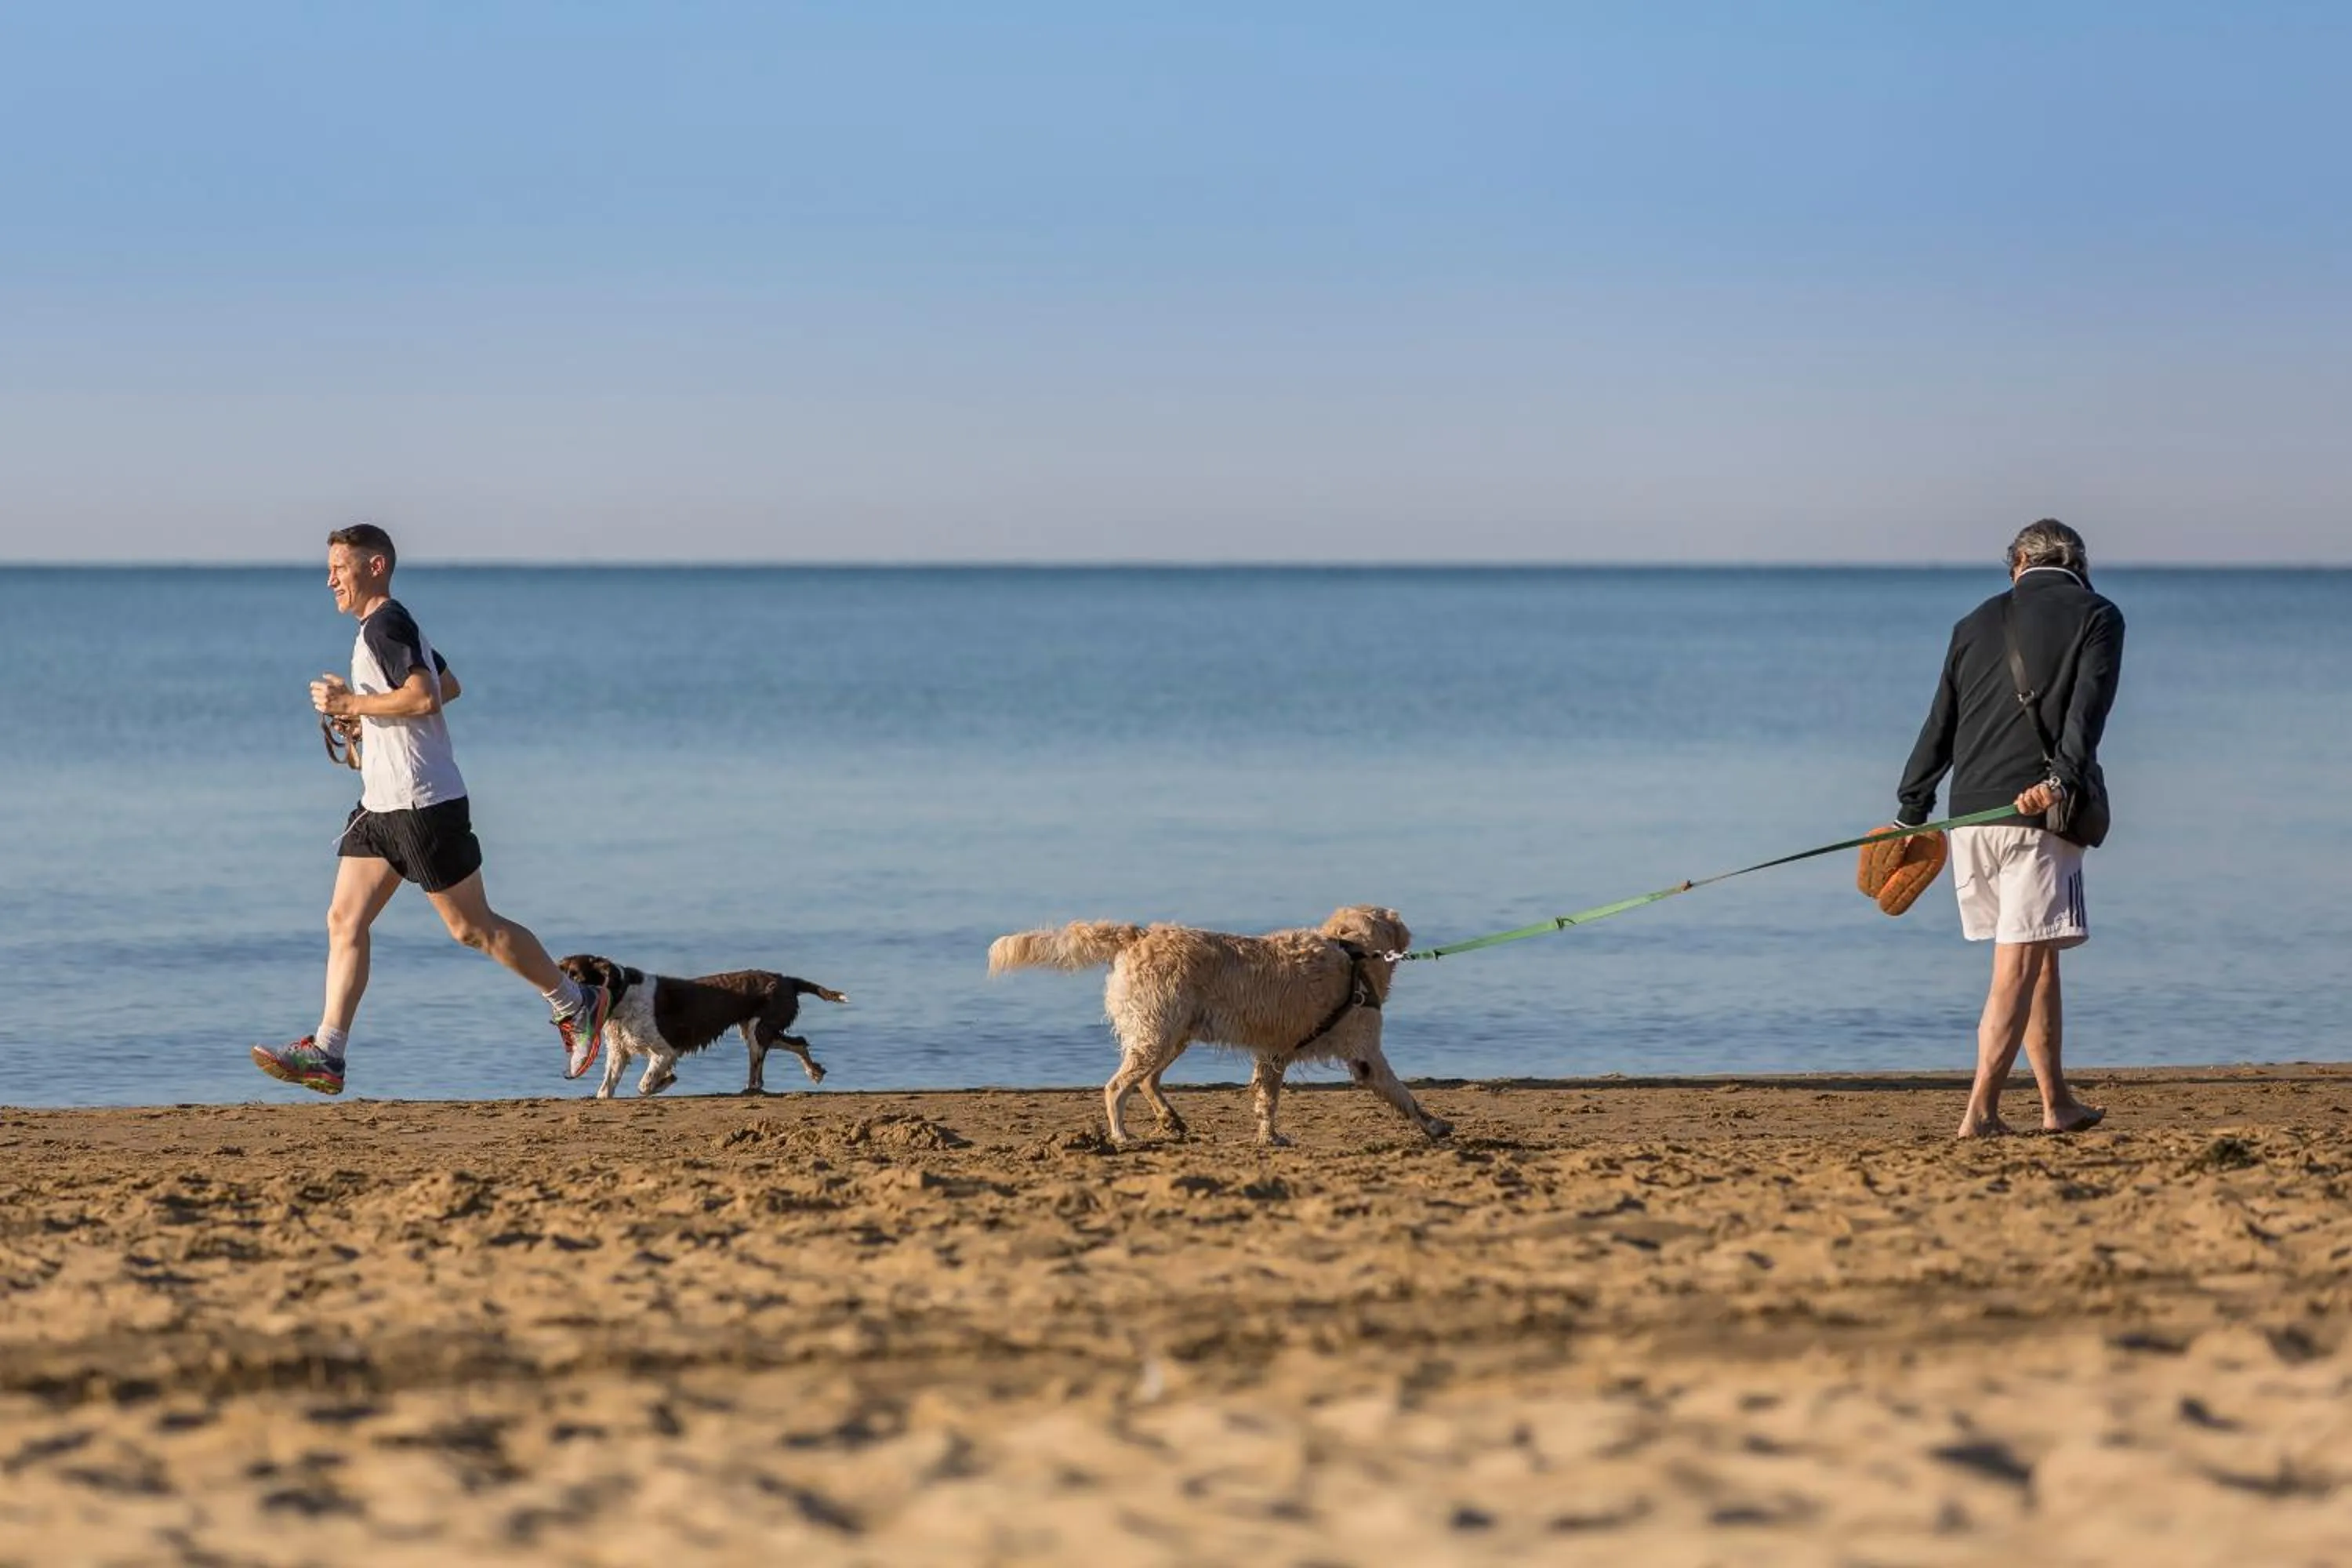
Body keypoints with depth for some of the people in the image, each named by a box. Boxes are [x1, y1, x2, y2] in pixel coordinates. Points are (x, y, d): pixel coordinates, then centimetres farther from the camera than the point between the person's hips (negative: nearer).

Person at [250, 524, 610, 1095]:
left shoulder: (386, 626, -14)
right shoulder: (390, 626, 17)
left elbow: (424, 695, -27)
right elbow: (449, 685, 28)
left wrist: (352, 704, -18)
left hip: (422, 804, -10)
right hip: (381, 805, 10)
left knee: (471, 927, -2)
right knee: (345, 920, 1)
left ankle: (575, 1004, 12)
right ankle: (326, 1053, -3)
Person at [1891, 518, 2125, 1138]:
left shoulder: (1979, 622, 17)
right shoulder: (2097, 617, 4)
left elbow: (1939, 725, 18)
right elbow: (2088, 706, -13)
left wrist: (1912, 812, 23)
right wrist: (2063, 779, -24)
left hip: (1970, 815, 5)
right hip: (2043, 813, -5)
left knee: (2037, 958, 17)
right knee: (2019, 965, -5)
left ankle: (2057, 1104, 23)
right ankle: (1980, 1111, -14)